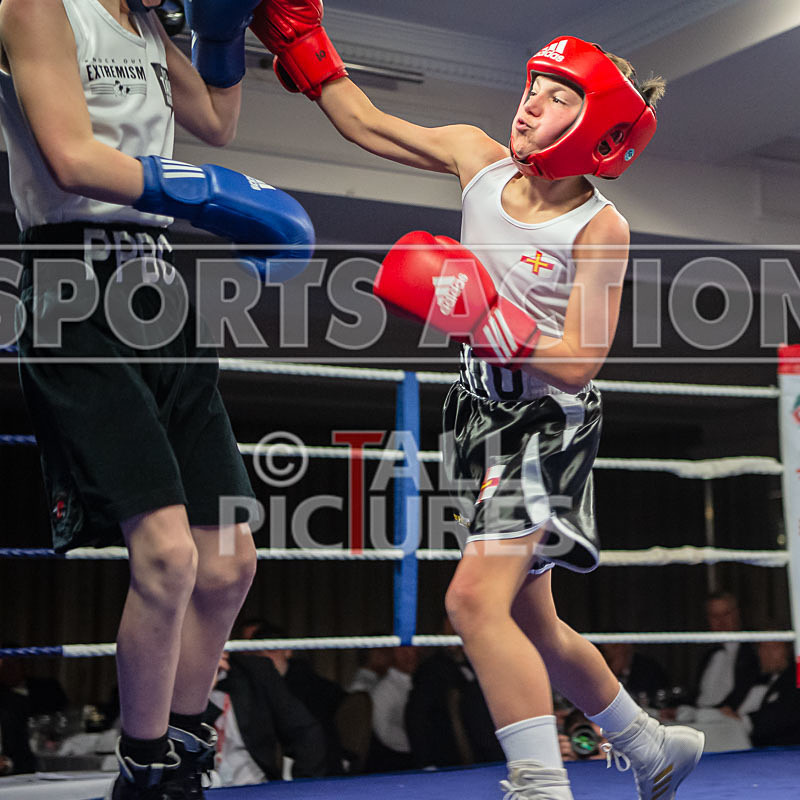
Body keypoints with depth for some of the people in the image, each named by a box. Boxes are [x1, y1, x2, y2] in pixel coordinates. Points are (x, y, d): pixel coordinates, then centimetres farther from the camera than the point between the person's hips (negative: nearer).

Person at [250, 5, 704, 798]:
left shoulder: (600, 228, -17)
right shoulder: (476, 157, -2)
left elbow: (576, 364, -21)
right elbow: (366, 122, 8)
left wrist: (480, 317, -29)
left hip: (550, 423, -7)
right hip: (482, 410, 7)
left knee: (475, 598, -24)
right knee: (531, 625, 17)